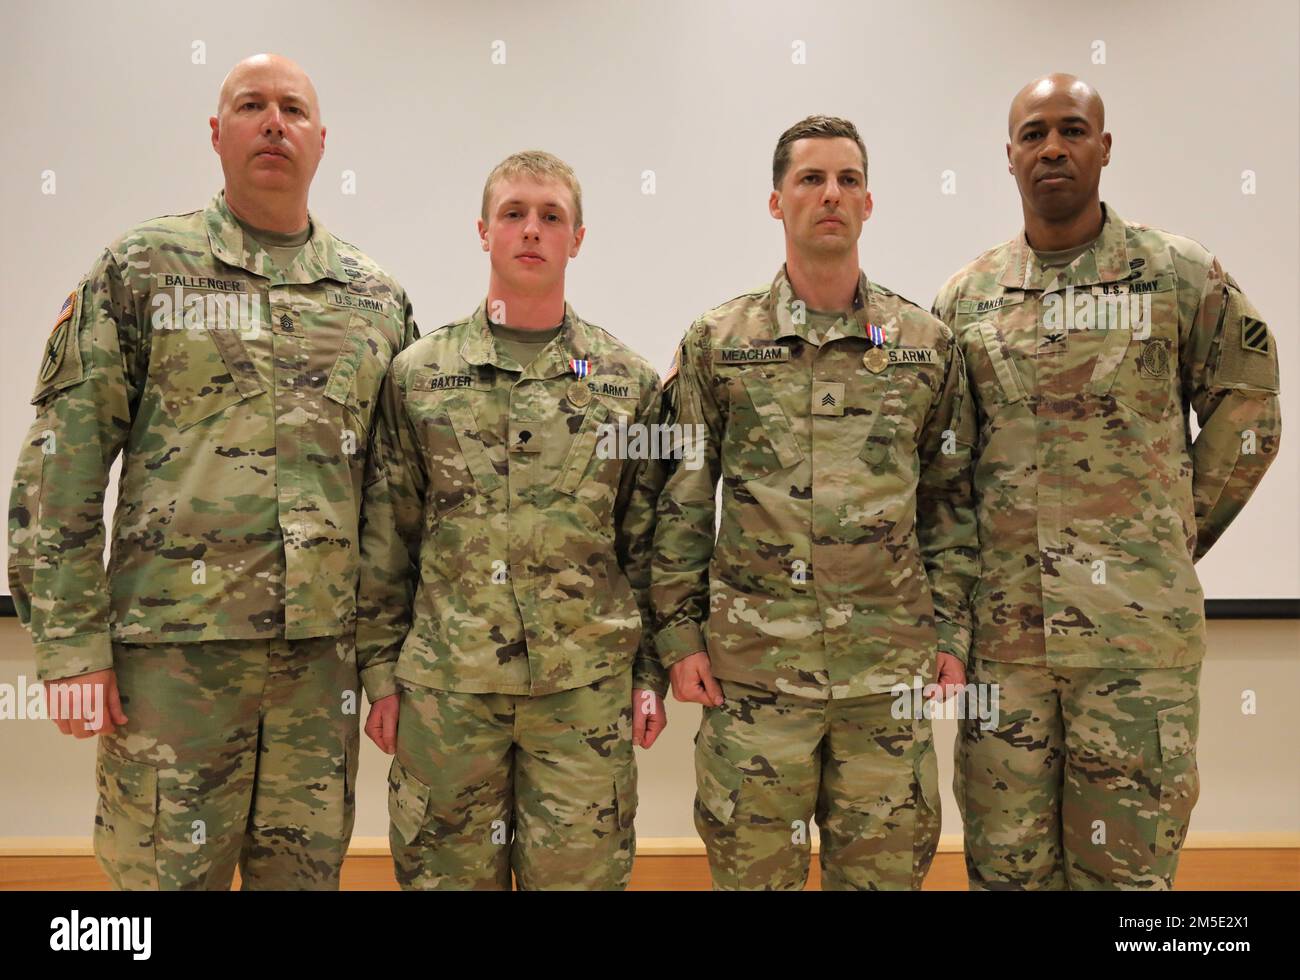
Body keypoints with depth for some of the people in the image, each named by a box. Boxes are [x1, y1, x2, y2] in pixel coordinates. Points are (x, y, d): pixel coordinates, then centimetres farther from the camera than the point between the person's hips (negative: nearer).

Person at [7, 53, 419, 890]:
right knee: (164, 867, 7)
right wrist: (71, 643, -7)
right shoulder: (140, 270, 2)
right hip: (172, 644, -2)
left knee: (307, 867, 13)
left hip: (325, 650, 3)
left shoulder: (377, 298, 9)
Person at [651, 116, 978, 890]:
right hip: (752, 659, -1)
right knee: (753, 863, 11)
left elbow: (950, 499, 9)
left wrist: (951, 630, 5)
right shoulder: (718, 341, 2)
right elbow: (682, 498, 2)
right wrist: (679, 631, -1)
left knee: (885, 865, 13)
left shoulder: (928, 344, 5)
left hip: (890, 663, 2)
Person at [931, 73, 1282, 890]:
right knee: (1006, 858, 13)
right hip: (1000, 623, 2)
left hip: (1141, 626, -1)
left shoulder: (1183, 276, 1)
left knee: (1127, 858, 10)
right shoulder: (967, 295, 7)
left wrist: (1182, 533, 4)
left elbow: (1247, 413, 7)